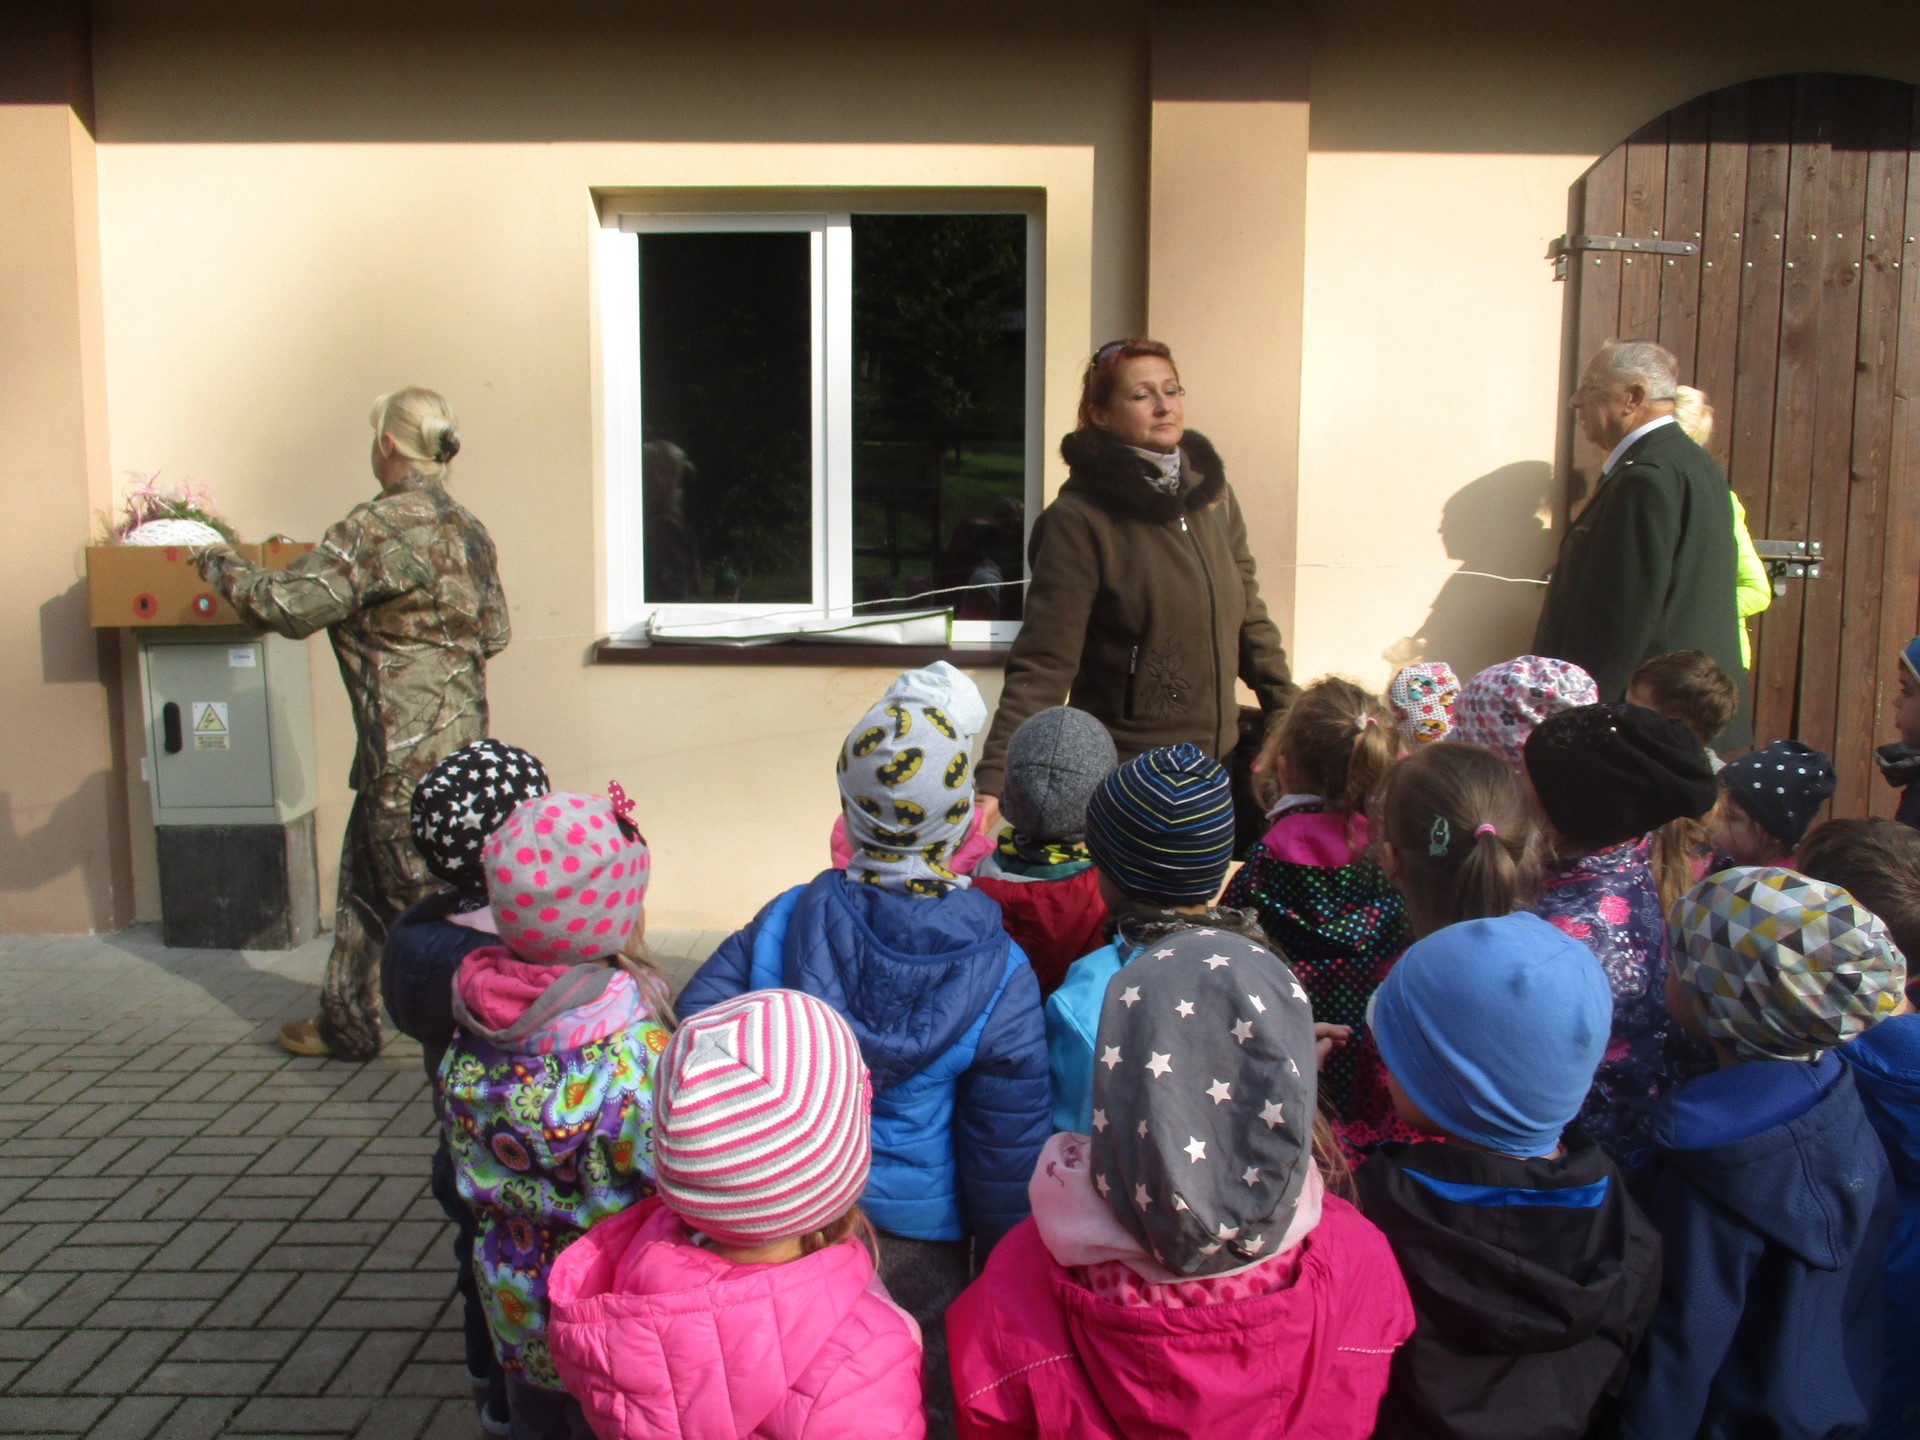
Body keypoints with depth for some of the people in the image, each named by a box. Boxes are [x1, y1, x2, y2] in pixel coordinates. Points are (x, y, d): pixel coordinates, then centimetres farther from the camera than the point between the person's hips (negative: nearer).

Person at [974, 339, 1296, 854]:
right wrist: (993, 783, -24)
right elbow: (1041, 667, -17)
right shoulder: (1079, 518, -13)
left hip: (1222, 759, 6)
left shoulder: (1211, 489, 5)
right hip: (1123, 774, -6)